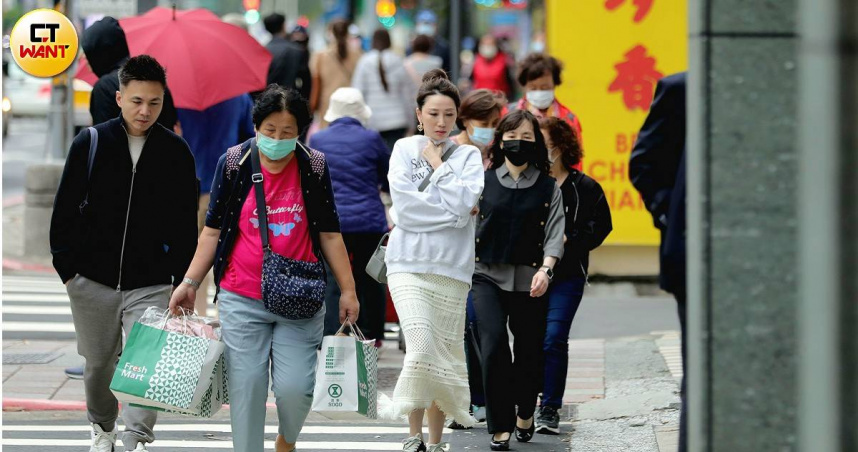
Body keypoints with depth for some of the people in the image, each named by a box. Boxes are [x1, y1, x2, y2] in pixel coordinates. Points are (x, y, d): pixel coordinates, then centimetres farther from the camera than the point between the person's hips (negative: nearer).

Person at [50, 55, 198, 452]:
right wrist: (67, 267, -1)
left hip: (152, 284, -1)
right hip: (93, 281, 1)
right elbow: (64, 210, 3)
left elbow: (186, 222, 6)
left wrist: (182, 279, 2)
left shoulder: (175, 152, 0)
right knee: (98, 362, 14)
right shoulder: (90, 143, -2)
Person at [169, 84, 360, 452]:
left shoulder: (314, 167, 2)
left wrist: (347, 290, 7)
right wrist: (190, 282, 0)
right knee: (246, 389, -3)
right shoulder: (234, 163, 0)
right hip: (242, 299, 0)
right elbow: (214, 229, 6)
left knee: (295, 388, -6)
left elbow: (329, 233, 8)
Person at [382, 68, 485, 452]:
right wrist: (455, 212, -6)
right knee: (421, 346, -19)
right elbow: (404, 206, -5)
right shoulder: (405, 149, 8)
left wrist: (438, 165, -1)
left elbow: (463, 203, -7)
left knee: (444, 355, 5)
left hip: (451, 268, 2)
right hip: (409, 264, -2)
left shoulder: (468, 156, 10)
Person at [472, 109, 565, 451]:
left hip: (529, 280, 0)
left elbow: (555, 232, -3)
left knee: (529, 351, 6)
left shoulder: (548, 188, 5)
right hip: (488, 274, 0)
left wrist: (545, 269, -18)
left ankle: (524, 414, 32)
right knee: (493, 344, -16)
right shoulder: (484, 182, 7)